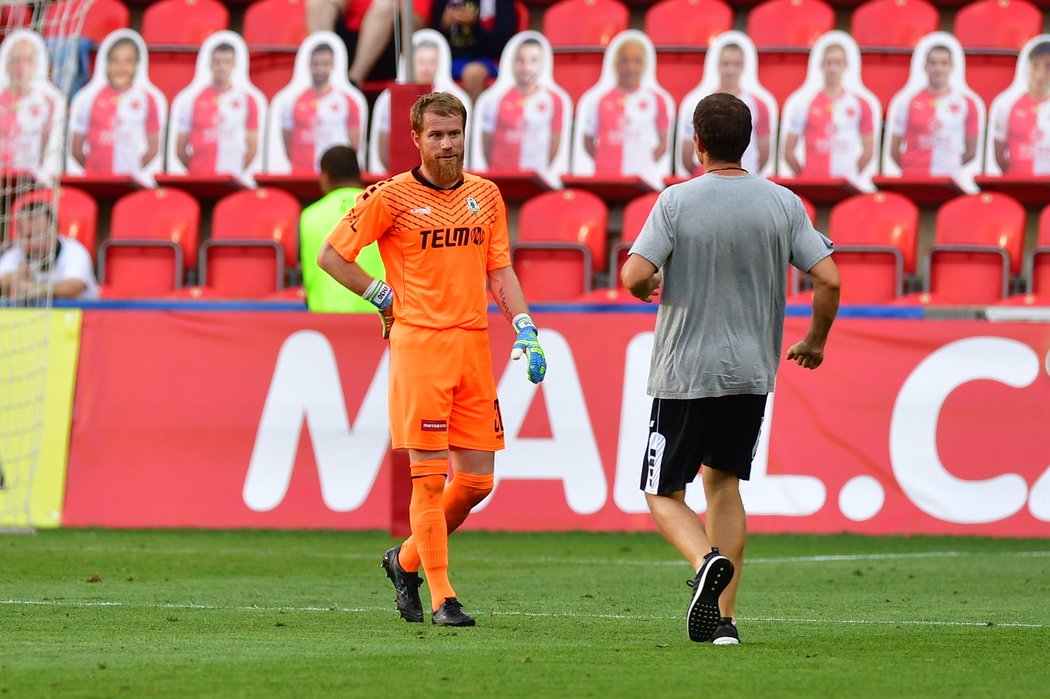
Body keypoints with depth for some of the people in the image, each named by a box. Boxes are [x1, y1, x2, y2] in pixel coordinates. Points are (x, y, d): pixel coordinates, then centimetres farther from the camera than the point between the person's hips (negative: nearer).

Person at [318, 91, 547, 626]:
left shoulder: (485, 195, 13)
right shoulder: (391, 196, -2)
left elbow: (500, 270, 15)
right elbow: (331, 256, 3)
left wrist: (525, 330, 2)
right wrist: (385, 298, 0)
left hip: (474, 344, 5)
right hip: (419, 342, -5)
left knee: (477, 477, 5)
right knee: (429, 476, -6)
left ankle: (406, 560, 26)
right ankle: (442, 598, -3)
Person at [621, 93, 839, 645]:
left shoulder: (677, 202, -9)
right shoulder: (783, 203, 0)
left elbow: (635, 275, -16)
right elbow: (828, 279, -3)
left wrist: (647, 288, 8)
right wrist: (815, 341, 14)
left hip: (685, 373, -4)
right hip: (752, 372, 4)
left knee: (664, 495, 7)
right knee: (723, 481, 19)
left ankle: (707, 560, -24)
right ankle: (724, 617, 11)